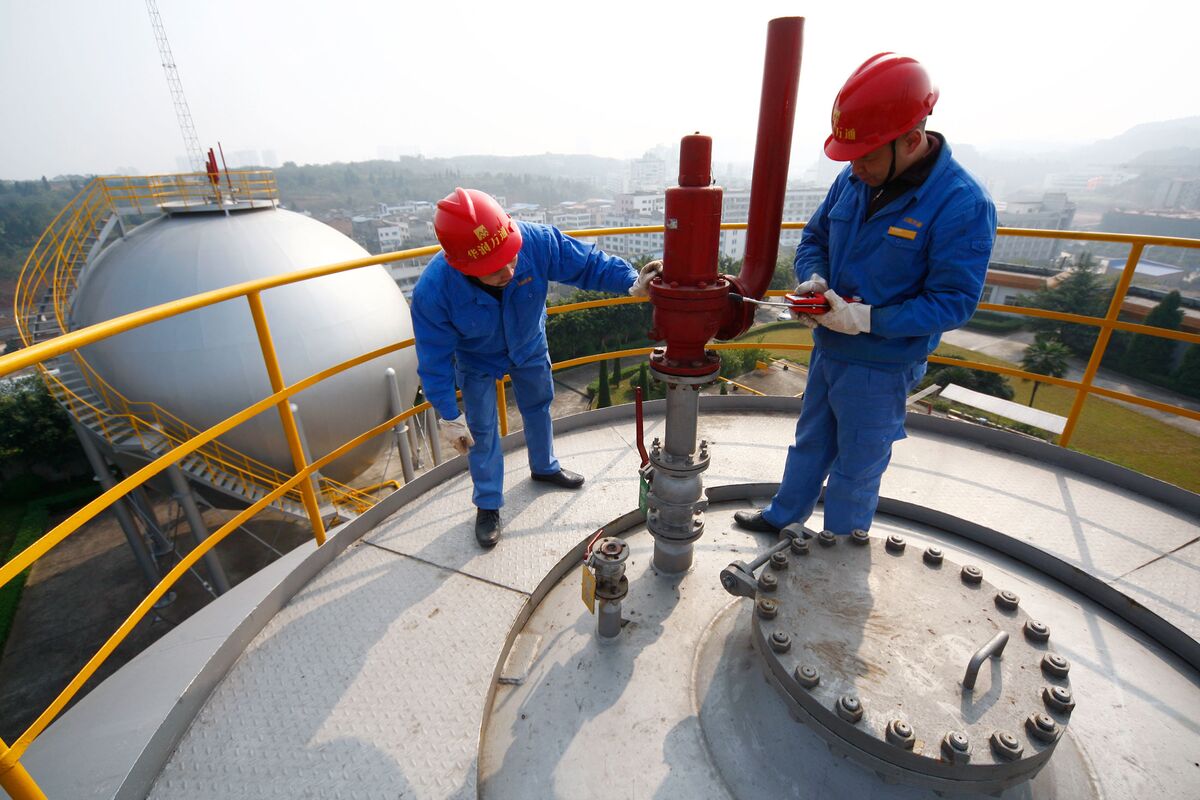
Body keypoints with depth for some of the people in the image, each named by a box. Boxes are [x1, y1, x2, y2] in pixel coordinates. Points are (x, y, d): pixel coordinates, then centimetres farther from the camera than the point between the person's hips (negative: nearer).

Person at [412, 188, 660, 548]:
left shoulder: (537, 241, -38)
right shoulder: (433, 291, -39)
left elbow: (588, 262, -23)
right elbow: (435, 360, -26)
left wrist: (633, 282, -39)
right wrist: (451, 417, -20)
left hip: (529, 346, 3)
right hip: (477, 361, -3)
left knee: (538, 406, 22)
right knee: (481, 431, 4)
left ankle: (544, 467, 51)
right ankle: (487, 504, 29)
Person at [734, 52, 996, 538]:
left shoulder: (962, 205, -20)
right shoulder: (854, 180, -3)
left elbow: (954, 301, -20)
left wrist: (867, 319, -30)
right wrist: (813, 278, -13)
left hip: (881, 366, -6)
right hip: (827, 348, 6)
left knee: (855, 465, 13)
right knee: (810, 443, 23)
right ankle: (783, 516, 45)